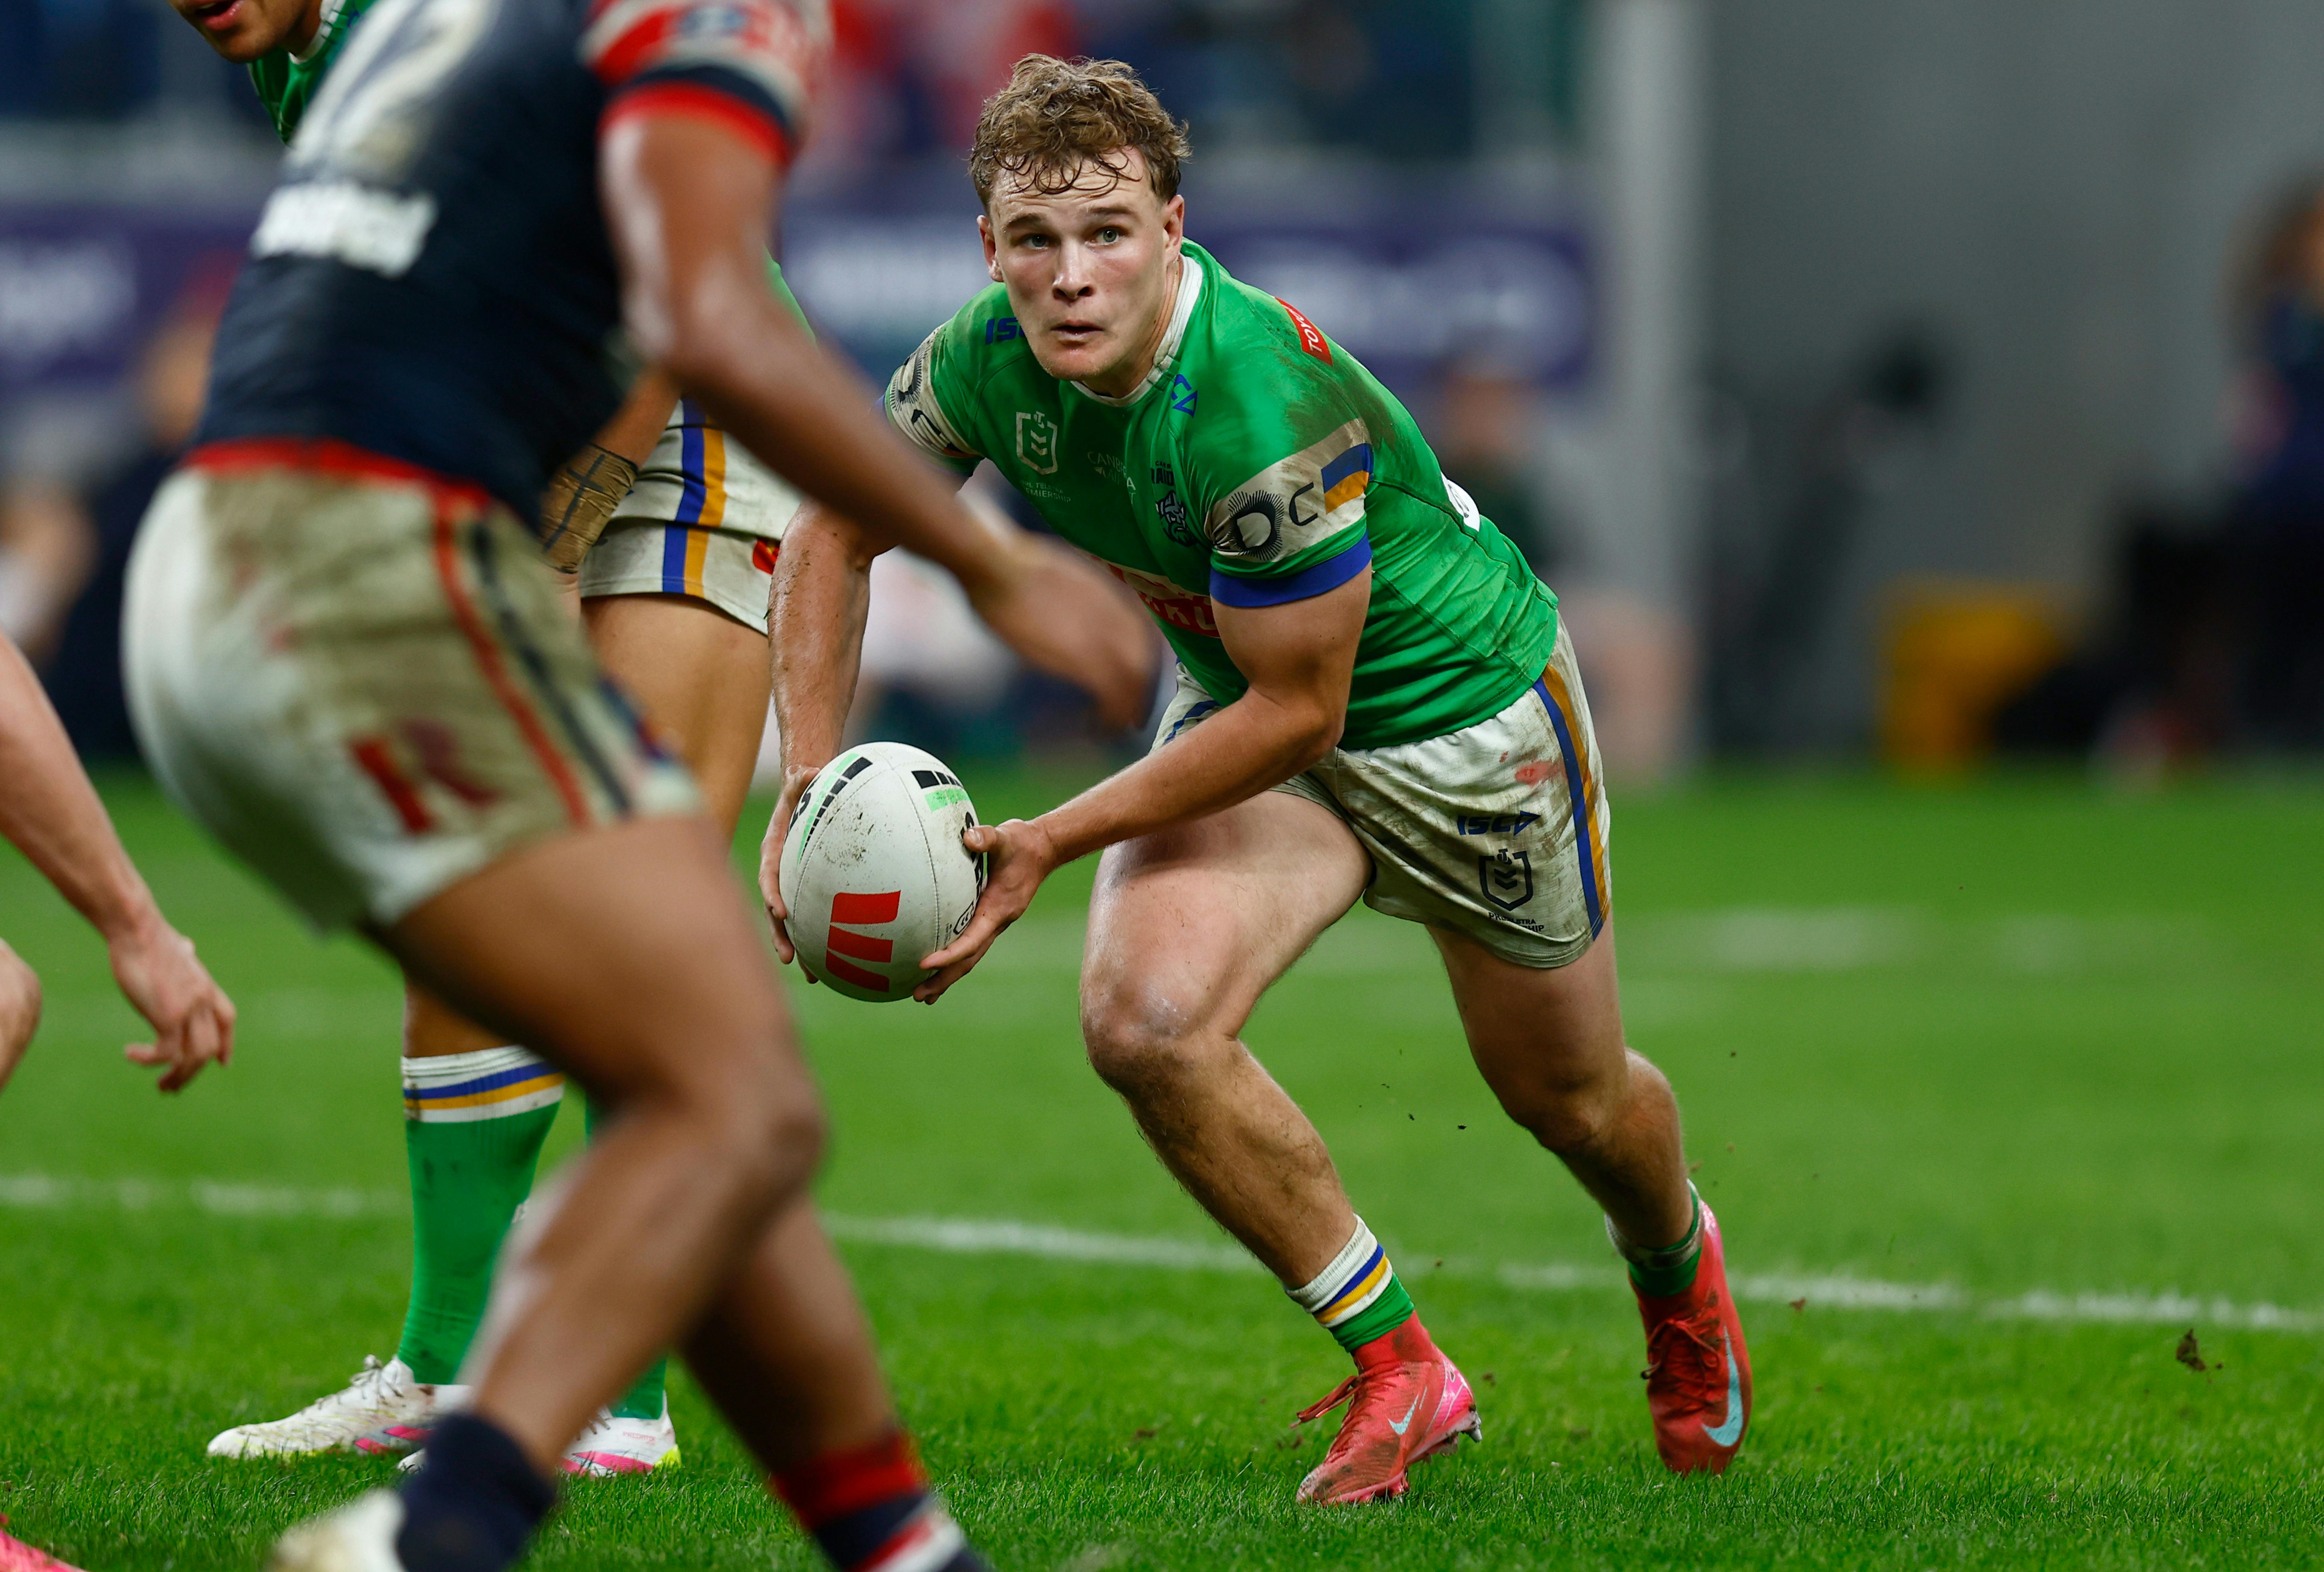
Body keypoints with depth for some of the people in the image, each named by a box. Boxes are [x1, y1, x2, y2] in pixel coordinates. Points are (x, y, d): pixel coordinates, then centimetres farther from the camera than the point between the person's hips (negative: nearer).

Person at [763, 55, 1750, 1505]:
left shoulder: (1267, 408, -39)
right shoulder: (986, 361, -21)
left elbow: (1296, 713, -30)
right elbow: (841, 526, -2)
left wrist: (1052, 844, -31)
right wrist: (812, 780, -12)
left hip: (1459, 704, -4)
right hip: (1240, 703, 4)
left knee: (1567, 1096, 17)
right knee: (1145, 1017, -24)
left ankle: (1681, 1270, 55)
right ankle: (1398, 1370, -6)